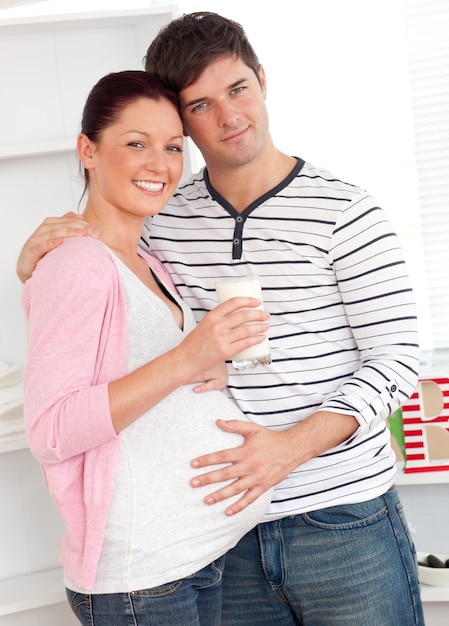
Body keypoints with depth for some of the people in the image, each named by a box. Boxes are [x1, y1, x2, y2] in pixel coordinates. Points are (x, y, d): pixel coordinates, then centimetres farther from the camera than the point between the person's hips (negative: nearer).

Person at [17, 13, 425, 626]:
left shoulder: (343, 212, -7)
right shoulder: (164, 222, 3)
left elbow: (394, 358, -9)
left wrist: (293, 445, -22)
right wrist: (38, 259, -8)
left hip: (342, 520, -3)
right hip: (227, 515, 3)